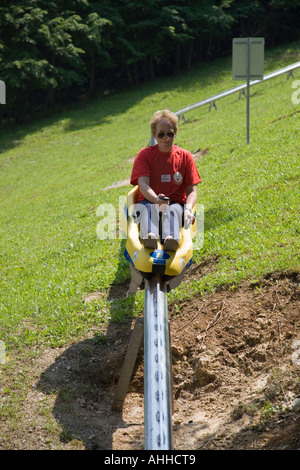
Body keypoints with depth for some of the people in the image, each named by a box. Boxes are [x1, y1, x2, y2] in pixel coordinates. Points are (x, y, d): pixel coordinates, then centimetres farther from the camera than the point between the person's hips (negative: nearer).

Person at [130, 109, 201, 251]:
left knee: (174, 210, -36)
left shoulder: (185, 156, 10)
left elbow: (192, 190, 3)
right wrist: (156, 199, -34)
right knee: (148, 208, -37)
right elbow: (143, 184, -11)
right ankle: (149, 236, -69)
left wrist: (188, 209, -21)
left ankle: (170, 239, -68)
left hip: (175, 204, 0)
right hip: (148, 201, 0)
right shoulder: (145, 154, 5)